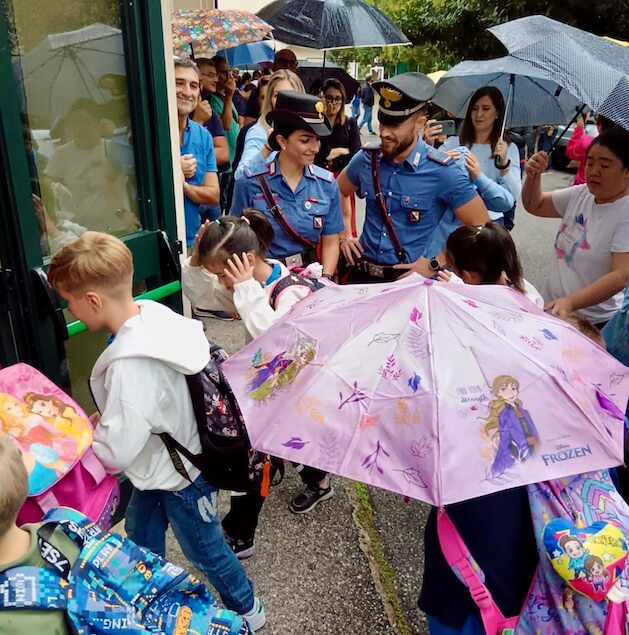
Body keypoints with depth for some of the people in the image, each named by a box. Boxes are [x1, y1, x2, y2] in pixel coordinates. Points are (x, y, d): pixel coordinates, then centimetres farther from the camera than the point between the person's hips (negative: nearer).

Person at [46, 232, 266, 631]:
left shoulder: (130, 364, -38)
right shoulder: (154, 314, -13)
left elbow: (115, 450, -30)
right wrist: (103, 418, 1)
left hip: (180, 476, -8)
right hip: (160, 464, 8)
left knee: (204, 550, 18)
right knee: (142, 542, 28)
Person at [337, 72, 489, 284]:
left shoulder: (442, 171, -14)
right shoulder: (366, 159, -1)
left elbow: (481, 228, -11)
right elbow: (340, 192, 19)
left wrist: (435, 266, -12)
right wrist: (344, 235, 10)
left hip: (410, 280, -3)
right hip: (361, 272, 4)